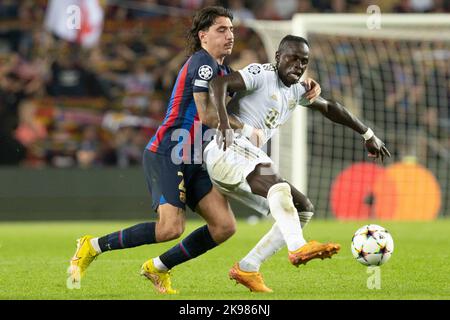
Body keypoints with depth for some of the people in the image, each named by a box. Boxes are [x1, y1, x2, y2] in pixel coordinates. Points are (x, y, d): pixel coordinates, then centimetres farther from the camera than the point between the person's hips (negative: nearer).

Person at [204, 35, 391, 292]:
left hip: (251, 160, 9)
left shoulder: (297, 91, 19)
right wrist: (224, 124, -35)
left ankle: (247, 269, 3)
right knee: (277, 182, -35)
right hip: (228, 151, -9)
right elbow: (218, 84, -21)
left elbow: (329, 108, 35)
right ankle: (298, 247, -52)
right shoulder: (262, 75, -6)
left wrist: (368, 134, 36)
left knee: (304, 209, 6)